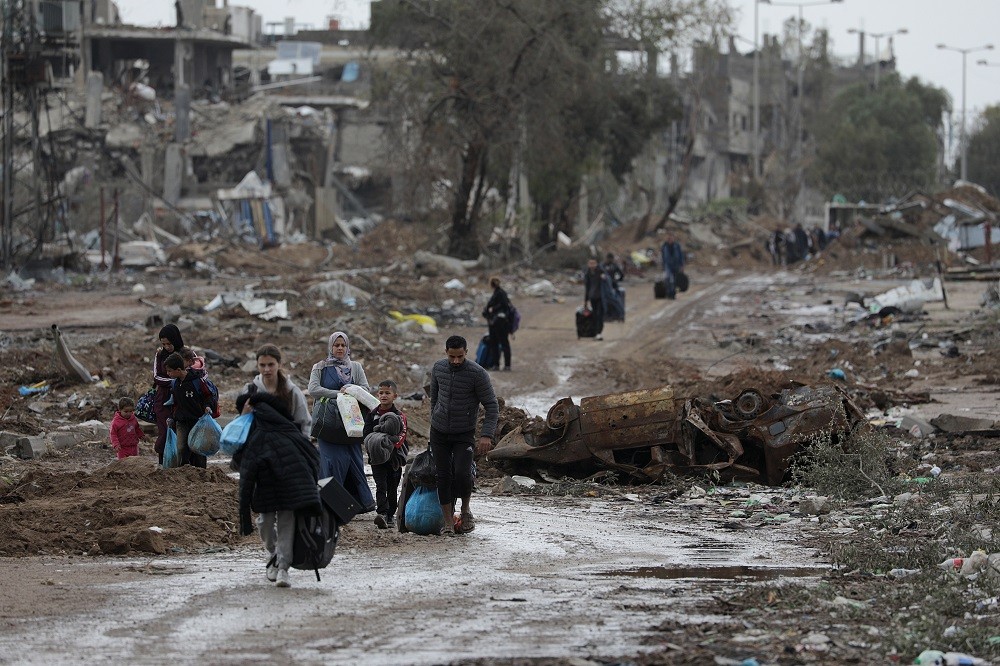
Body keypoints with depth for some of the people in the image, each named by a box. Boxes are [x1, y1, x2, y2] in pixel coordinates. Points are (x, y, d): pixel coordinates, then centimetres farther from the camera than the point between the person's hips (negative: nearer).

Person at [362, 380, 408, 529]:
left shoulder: (400, 416, -2)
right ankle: (382, 513, -22)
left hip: (394, 457, 0)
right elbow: (366, 433, 1)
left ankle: (390, 515, 18)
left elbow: (402, 435, -11)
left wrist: (393, 441, -30)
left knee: (392, 489, 8)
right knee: (381, 486, -11)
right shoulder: (372, 415, 5)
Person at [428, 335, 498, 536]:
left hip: (464, 434, -4)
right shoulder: (438, 368, -2)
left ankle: (466, 509, 7)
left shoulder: (478, 374, -17)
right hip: (439, 432, 4)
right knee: (444, 476, 1)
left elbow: (492, 406, -14)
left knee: (462, 473, -19)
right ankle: (448, 521, 9)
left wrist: (487, 435, -23)